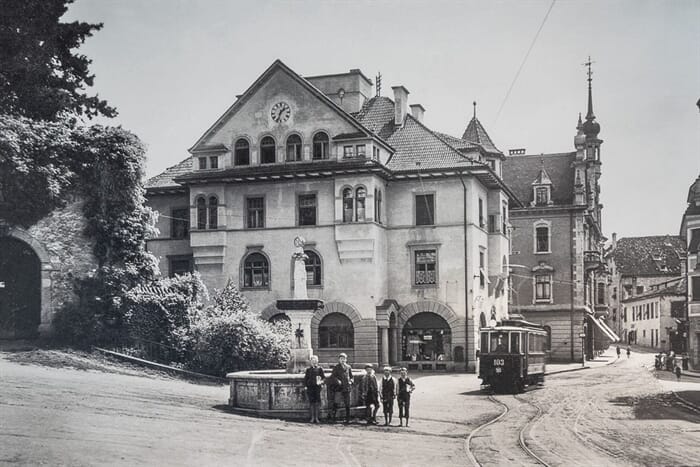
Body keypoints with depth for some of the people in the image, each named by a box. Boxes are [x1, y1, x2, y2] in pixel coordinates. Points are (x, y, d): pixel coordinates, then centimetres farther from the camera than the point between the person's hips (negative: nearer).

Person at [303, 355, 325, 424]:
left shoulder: (320, 369, 7)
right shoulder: (308, 369, 12)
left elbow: (323, 377, 4)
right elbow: (305, 378, 12)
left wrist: (321, 382, -15)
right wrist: (305, 385, 0)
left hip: (317, 388, -1)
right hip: (310, 388, 1)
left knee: (317, 403, -2)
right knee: (311, 403, 1)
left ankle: (317, 418, 5)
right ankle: (312, 418, 8)